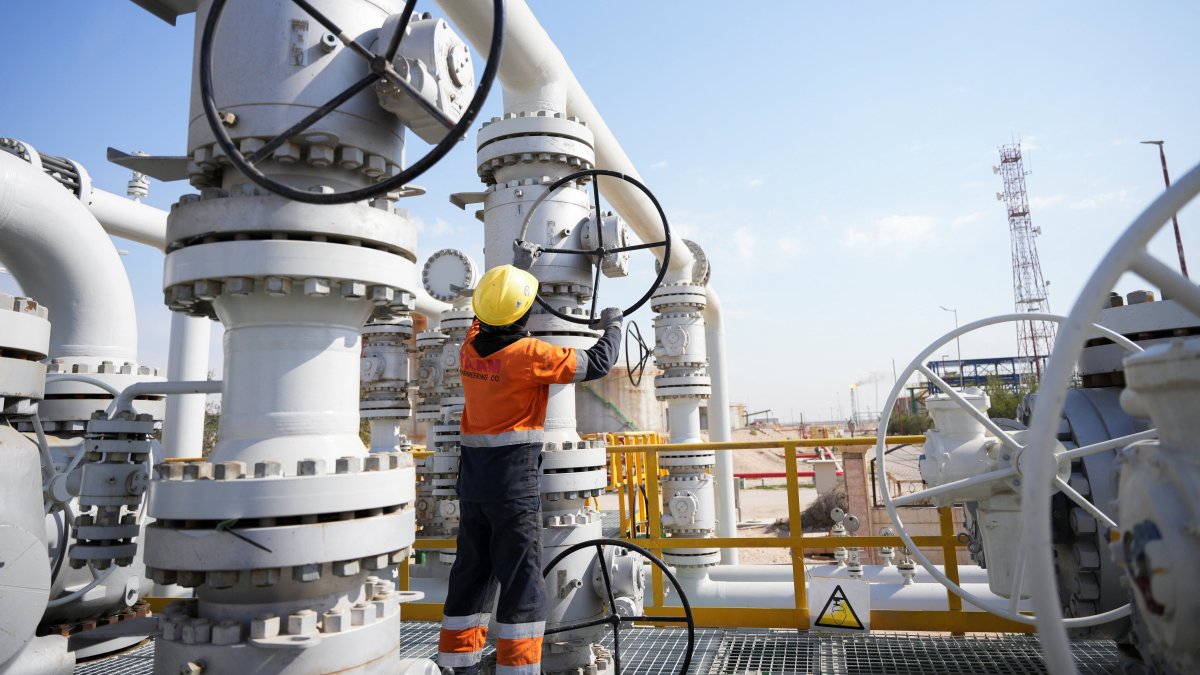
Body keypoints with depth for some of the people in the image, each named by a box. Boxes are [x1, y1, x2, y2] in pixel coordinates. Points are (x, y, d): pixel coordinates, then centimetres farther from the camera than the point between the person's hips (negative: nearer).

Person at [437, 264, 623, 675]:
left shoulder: (470, 345, 3)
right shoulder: (530, 353, -15)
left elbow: (483, 319, 27)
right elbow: (598, 363, -5)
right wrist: (613, 324, 14)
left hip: (472, 476, 7)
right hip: (514, 476, -7)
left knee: (471, 573, 16)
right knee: (521, 579, 1)